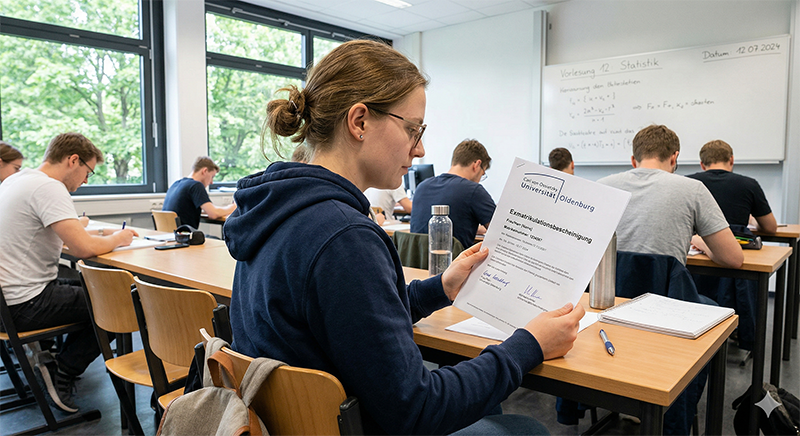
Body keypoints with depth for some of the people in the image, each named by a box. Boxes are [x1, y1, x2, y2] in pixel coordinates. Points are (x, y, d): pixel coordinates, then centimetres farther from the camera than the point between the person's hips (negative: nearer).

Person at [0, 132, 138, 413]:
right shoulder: (48, 187, -19)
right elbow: (84, 248, -28)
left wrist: (104, 236, 10)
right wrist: (116, 240, -6)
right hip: (25, 305, -10)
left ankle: (57, 365, 19)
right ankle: (60, 374, 3)